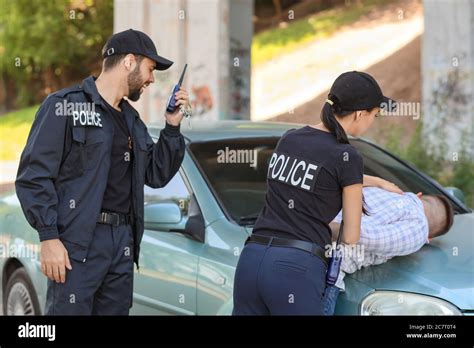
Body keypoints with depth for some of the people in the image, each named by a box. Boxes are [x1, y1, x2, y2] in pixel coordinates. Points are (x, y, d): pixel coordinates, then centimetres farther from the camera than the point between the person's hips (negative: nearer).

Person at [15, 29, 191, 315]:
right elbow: (34, 175, -10)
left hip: (123, 241, 7)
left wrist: (172, 127, 9)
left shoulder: (131, 120, 19)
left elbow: (157, 176, 20)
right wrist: (49, 238, -16)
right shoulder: (66, 105, -5)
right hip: (78, 242, -7)